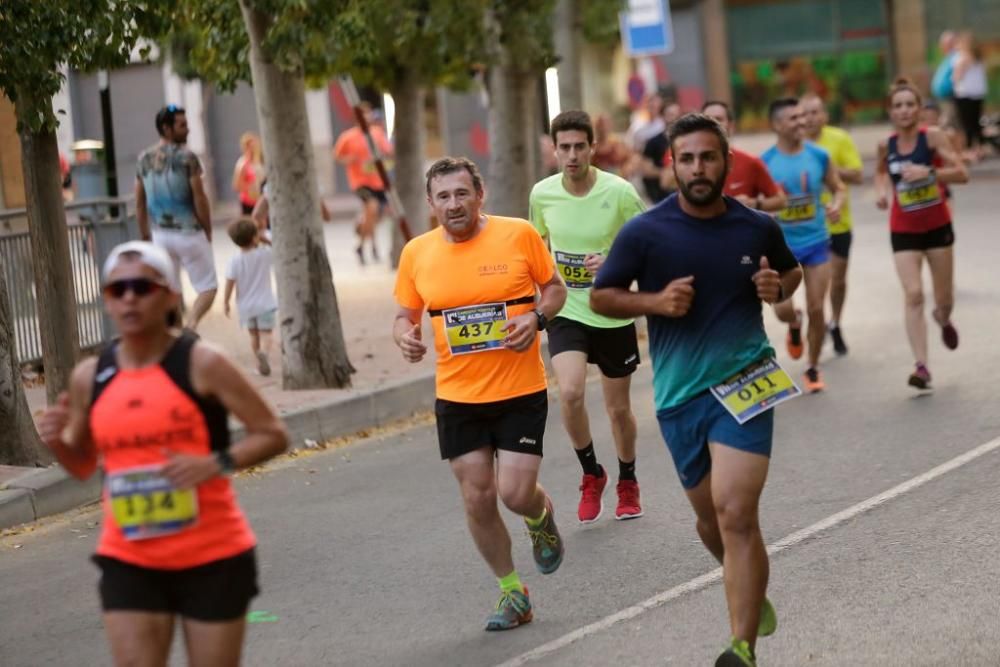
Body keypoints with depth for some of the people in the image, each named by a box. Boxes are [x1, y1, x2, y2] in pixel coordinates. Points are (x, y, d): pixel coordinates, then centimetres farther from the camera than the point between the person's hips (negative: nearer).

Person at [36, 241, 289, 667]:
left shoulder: (201, 365, -10)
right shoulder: (90, 377, 2)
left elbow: (273, 435, -7)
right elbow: (83, 465, 17)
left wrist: (216, 464, -23)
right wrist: (57, 441, -5)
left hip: (213, 558, -3)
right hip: (129, 562, 3)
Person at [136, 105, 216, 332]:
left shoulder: (144, 159, 6)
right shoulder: (186, 157, -12)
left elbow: (139, 203, 9)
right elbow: (199, 198, -13)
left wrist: (145, 235, 17)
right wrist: (208, 231, -2)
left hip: (161, 235, 5)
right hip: (189, 233, -5)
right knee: (208, 287, 2)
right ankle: (191, 323, -23)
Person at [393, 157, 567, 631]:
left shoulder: (519, 234, -7)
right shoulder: (417, 253, -1)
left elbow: (555, 287, 5)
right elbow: (405, 315, 9)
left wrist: (538, 317, -16)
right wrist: (405, 336, -13)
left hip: (520, 391, -3)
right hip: (457, 397, 3)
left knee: (515, 493, -9)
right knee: (477, 498, 4)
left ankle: (541, 518, 30)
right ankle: (511, 591, 24)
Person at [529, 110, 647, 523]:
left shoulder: (619, 192, -15)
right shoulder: (542, 194, -5)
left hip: (613, 314, -1)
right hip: (566, 311, 1)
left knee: (618, 408, 10)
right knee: (570, 392, -21)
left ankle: (627, 482, 37)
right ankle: (591, 474, 5)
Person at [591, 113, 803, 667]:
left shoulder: (758, 227, 0)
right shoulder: (644, 232, -5)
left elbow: (792, 270, 19)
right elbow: (601, 296, 2)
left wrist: (779, 287, -4)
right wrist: (655, 301, -15)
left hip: (744, 383, -2)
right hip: (679, 393, 2)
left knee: (736, 514, -16)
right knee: (710, 518, 16)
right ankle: (751, 590, 47)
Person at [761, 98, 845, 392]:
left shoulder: (819, 156, -3)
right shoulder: (765, 162, -8)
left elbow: (838, 188, 9)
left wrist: (836, 204, -12)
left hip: (816, 242, 1)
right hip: (781, 245, -1)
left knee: (817, 310, 1)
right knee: (782, 309, -9)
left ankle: (813, 369, 20)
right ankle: (794, 325, 31)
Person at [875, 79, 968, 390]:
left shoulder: (933, 136, -13)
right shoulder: (886, 145, -5)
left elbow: (961, 174, -19)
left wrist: (928, 172, -32)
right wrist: (882, 190, -1)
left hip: (937, 226, -1)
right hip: (903, 230, 1)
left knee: (944, 298, 12)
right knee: (913, 295, -15)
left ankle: (943, 320, 51)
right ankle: (922, 366, -18)